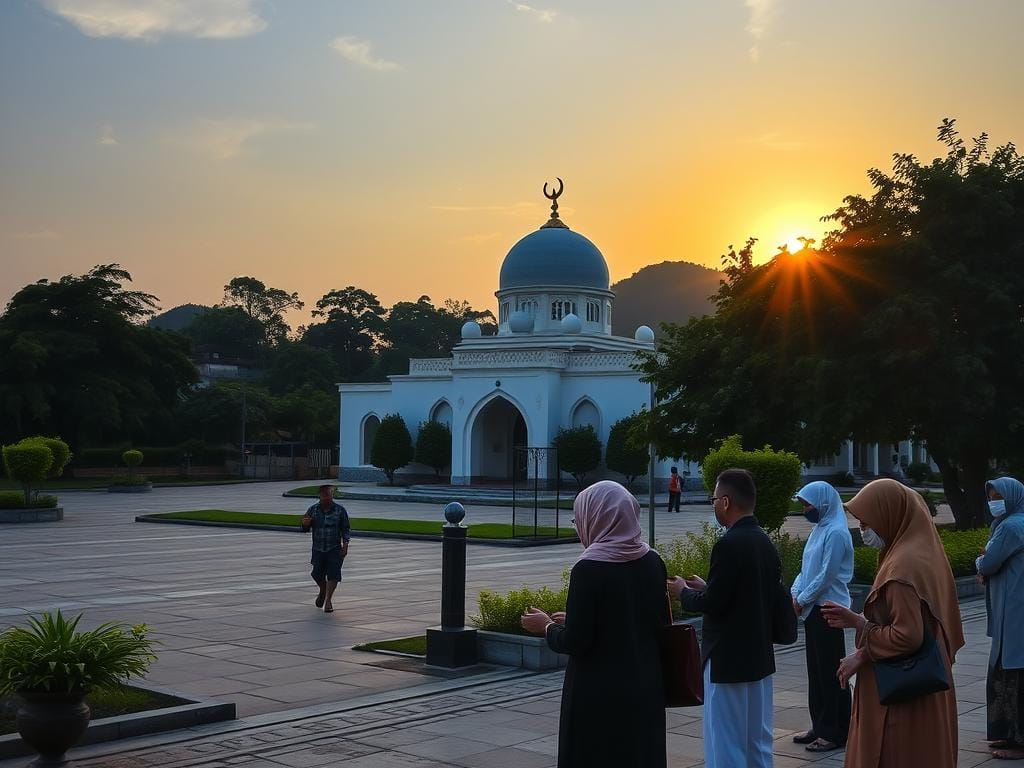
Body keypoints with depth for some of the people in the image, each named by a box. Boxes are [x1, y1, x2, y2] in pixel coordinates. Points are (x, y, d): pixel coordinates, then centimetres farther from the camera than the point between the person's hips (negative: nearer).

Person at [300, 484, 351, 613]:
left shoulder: (340, 510, -1)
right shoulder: (313, 510, 2)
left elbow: (346, 529, 4)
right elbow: (305, 529, 7)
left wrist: (345, 544, -7)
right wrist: (305, 524, -17)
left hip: (335, 549, -2)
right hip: (318, 549, 2)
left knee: (333, 574, -10)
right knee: (317, 574, 5)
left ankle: (328, 600, 2)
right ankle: (323, 591, 36)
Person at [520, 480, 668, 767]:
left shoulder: (589, 568, -18)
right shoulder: (652, 561, 0)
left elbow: (575, 642, -18)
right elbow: (661, 623, 10)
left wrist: (547, 627, 4)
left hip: (598, 693, -6)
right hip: (645, 689, 6)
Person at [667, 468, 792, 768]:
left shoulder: (729, 544, -19)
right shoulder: (765, 542, 6)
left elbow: (712, 604, -20)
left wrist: (684, 592, -1)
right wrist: (706, 587, 15)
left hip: (728, 659, -8)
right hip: (759, 655, 9)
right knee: (758, 743, 15)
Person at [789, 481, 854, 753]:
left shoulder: (836, 532, -16)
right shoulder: (818, 529, 13)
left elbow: (826, 576, -18)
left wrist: (803, 599, -10)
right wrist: (795, 592, 3)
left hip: (828, 610, -9)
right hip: (812, 609, 9)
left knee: (831, 672, -3)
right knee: (815, 670, 14)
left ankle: (836, 733, 3)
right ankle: (820, 727, 22)